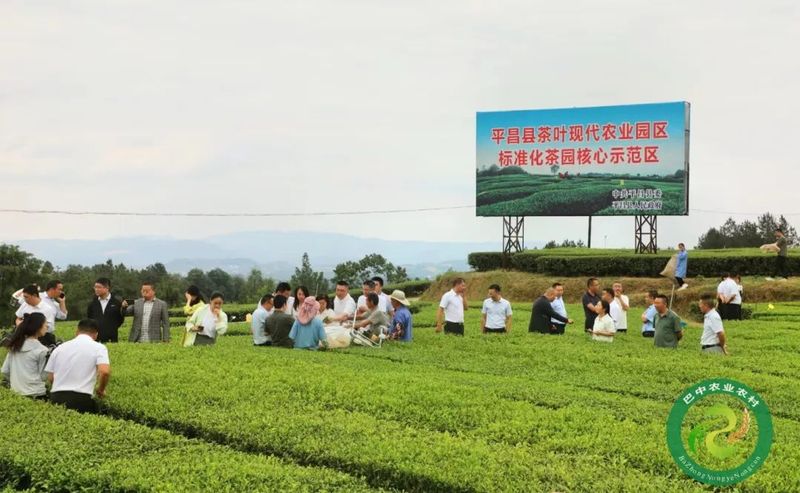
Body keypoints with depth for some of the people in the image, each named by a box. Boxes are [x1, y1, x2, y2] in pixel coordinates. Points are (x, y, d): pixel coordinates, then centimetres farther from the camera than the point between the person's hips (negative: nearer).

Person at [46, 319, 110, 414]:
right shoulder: (98, 347, 2)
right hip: (81, 399, -4)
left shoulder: (60, 348, 15)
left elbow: (50, 377, 14)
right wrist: (101, 390, 4)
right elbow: (104, 372, -14)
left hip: (56, 398, 4)